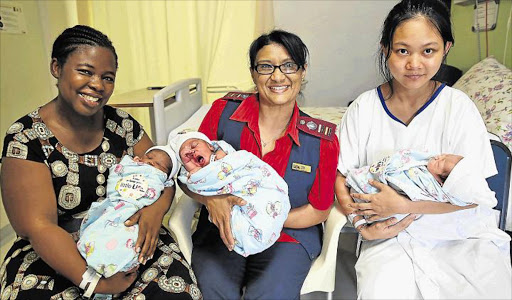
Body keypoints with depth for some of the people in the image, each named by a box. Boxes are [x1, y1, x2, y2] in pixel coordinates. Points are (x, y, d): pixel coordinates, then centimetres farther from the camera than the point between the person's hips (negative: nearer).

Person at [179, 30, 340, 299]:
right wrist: (211, 200, -22)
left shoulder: (322, 140, -7)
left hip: (287, 236, 0)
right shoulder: (224, 111, -7)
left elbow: (319, 210, 1)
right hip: (221, 231, 1)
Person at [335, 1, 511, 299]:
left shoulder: (459, 107, -6)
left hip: (461, 234, 1)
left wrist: (403, 205, -20)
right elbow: (340, 175, 1)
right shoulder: (363, 108, -2)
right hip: (392, 236, 0)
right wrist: (363, 223, -15)